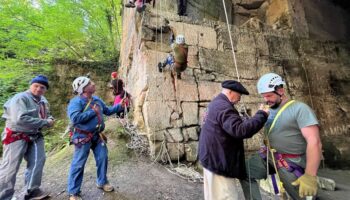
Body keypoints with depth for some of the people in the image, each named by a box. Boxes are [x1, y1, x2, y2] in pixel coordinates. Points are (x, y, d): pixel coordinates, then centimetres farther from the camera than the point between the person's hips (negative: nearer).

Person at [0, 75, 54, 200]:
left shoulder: (43, 101, 8)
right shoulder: (20, 98, -17)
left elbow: (47, 115, 18)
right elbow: (20, 119, -29)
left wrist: (50, 120, -7)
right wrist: (44, 122, -24)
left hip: (35, 136, 8)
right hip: (17, 136, -7)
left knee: (38, 161, 8)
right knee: (10, 168, -1)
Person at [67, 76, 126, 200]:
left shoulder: (97, 100, 8)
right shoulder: (76, 101, -15)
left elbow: (107, 111, 18)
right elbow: (74, 118, -29)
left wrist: (120, 106, 7)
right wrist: (93, 112, -22)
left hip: (97, 136, 7)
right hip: (83, 137, -7)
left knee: (103, 159, 14)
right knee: (78, 164, 4)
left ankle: (102, 182, 36)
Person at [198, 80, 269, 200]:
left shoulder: (215, 104, 12)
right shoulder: (223, 107, -21)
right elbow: (240, 130, -31)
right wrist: (261, 115, -20)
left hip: (212, 158, 11)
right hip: (218, 161, -11)